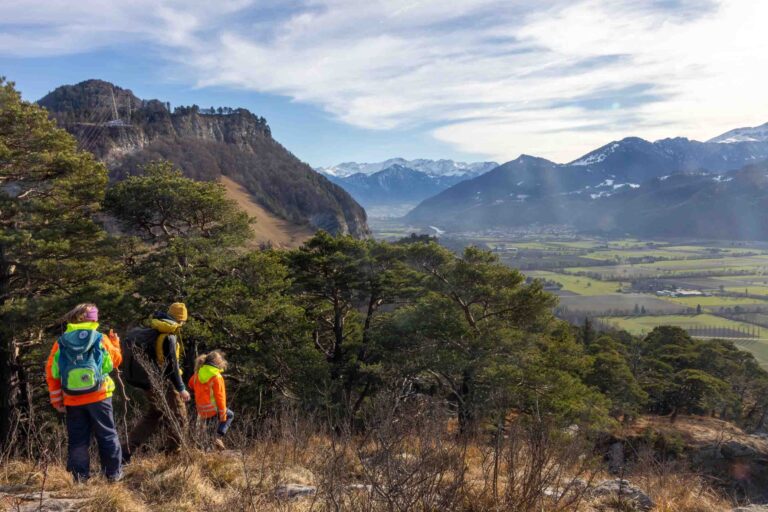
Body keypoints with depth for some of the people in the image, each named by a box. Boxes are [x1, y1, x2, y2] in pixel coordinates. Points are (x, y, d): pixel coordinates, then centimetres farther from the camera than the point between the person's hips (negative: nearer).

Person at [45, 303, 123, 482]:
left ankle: (81, 475, 14)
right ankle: (114, 473, 13)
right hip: (99, 396, -2)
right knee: (107, 435, 9)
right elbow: (116, 360, 8)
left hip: (73, 400, 2)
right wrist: (115, 343, 26)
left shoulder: (61, 343, 2)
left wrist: (56, 400, 10)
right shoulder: (101, 339, -4)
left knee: (77, 438, 12)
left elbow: (51, 373, 3)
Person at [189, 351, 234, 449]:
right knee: (230, 415, 17)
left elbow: (191, 384, 20)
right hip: (213, 409, -6)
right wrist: (223, 414, -9)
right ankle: (218, 437, 3)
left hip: (201, 409, 6)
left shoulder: (198, 372, 2)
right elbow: (220, 397, -16)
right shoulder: (217, 377, -18)